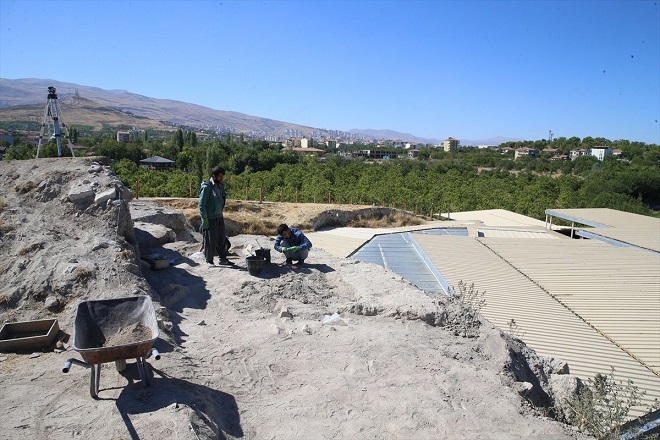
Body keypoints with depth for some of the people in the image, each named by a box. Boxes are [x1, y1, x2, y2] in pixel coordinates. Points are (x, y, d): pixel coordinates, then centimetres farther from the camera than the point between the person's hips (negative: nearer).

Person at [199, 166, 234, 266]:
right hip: (210, 219, -7)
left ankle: (223, 259, 20)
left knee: (222, 239, 10)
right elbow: (201, 205, -16)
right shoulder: (207, 187, -15)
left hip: (219, 217, 7)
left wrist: (221, 214, 14)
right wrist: (205, 220, -17)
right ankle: (209, 261, 15)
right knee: (211, 241, 1)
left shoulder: (220, 186, 8)